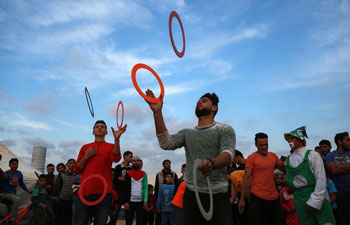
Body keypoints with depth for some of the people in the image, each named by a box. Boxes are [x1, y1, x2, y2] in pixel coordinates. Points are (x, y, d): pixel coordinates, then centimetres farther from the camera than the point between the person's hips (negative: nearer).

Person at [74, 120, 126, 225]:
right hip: (85, 191, 1)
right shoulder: (85, 147, 15)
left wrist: (116, 139, -27)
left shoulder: (111, 146, 10)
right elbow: (77, 170, 14)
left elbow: (116, 158, -14)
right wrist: (86, 156, -3)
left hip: (104, 191, -1)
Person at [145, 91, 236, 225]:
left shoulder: (225, 130, 3)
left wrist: (211, 163, -38)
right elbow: (166, 143, -3)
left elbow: (228, 154, -14)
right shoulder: (187, 133, 13)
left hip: (217, 195, -3)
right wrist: (157, 112, -11)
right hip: (191, 194, 3)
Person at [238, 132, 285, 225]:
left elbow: (284, 168, 20)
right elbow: (246, 178, -10)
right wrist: (242, 199, -13)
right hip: (257, 197, -5)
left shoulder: (273, 156, 9)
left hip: (274, 197, 6)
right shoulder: (251, 158, -8)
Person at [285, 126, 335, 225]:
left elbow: (321, 180, -9)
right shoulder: (288, 160, 7)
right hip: (299, 197, 3)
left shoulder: (312, 155, -5)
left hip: (317, 195, -3)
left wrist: (315, 202, -13)